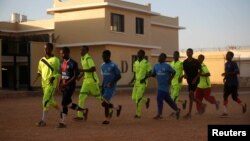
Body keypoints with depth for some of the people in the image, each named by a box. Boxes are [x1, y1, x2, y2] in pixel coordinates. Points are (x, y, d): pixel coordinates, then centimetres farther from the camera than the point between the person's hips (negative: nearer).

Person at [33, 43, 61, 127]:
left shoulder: (55, 60, -6)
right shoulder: (42, 60, 11)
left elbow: (59, 72, -5)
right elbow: (39, 71, 19)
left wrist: (53, 77, -21)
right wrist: (36, 78, 2)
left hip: (51, 83, -7)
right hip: (44, 83, 7)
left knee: (46, 100, -14)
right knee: (50, 101, 16)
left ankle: (43, 120, -11)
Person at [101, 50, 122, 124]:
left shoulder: (113, 66, -12)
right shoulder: (103, 66, 10)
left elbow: (119, 76, -9)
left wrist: (112, 83, -21)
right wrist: (102, 87, 17)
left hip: (111, 87, -8)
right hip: (105, 87, 8)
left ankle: (107, 119, 0)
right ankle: (117, 108, 29)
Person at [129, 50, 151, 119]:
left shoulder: (146, 63, -7)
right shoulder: (135, 63, 11)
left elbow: (149, 73, -6)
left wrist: (144, 79, -19)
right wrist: (132, 80, 5)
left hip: (142, 83, -7)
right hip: (136, 82, 7)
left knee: (138, 98, -10)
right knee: (134, 98, 5)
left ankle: (138, 114, 0)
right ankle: (146, 100, 31)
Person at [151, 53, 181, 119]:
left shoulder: (167, 66, -9)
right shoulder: (156, 66, 9)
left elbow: (173, 72, -2)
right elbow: (153, 74, 14)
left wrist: (170, 79, -10)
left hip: (165, 85, -7)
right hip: (160, 85, 7)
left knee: (159, 98, -10)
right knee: (168, 99, 13)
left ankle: (159, 114, -1)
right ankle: (177, 109, 28)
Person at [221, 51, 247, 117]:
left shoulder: (234, 63, -12)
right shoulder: (226, 64, 13)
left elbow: (237, 72, -23)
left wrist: (227, 73, -28)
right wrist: (225, 77, 6)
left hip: (234, 83, -8)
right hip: (227, 83, 8)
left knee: (234, 97, -4)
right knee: (225, 96, 2)